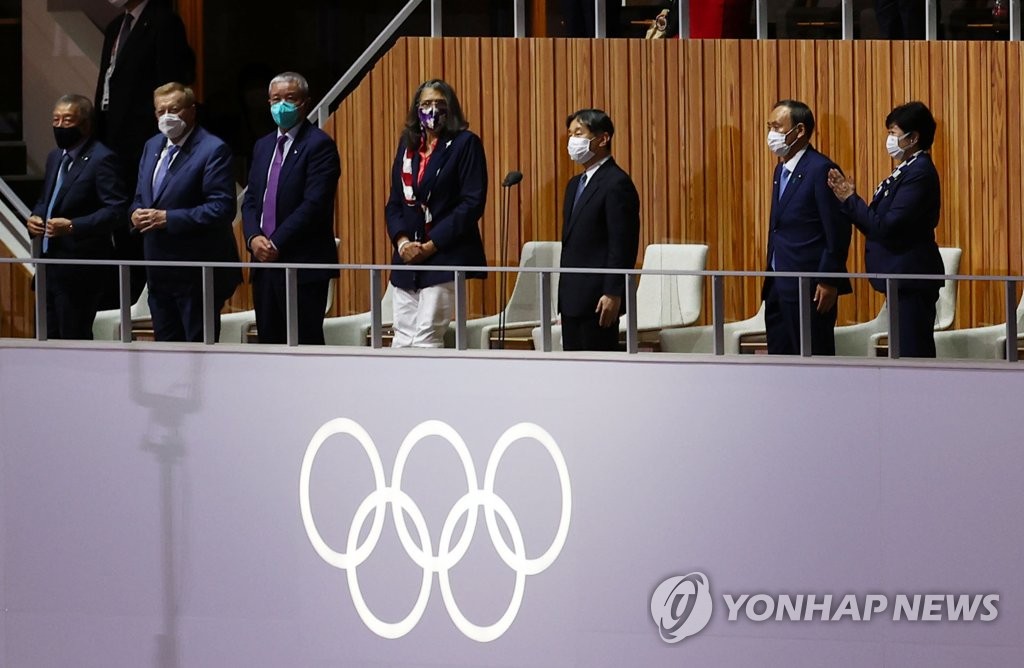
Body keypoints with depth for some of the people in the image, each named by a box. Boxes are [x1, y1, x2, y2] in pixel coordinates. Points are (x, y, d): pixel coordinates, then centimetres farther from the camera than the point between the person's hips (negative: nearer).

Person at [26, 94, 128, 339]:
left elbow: (117, 209, -18)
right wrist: (35, 217, 6)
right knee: (48, 337, 9)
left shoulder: (101, 159, -11)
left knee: (74, 338, -7)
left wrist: (73, 226, -26)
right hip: (50, 263, 9)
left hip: (80, 270, -9)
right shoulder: (55, 157, 17)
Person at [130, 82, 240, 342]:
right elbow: (141, 197, 23)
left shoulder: (213, 150, -12)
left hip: (197, 272, -8)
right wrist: (137, 214, -2)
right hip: (160, 271, 8)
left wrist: (168, 219, -22)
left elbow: (222, 208, -19)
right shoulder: (153, 147, 14)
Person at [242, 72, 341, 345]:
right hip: (265, 262, 8)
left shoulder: (319, 145, -7)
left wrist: (277, 243, -16)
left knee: (306, 342, -7)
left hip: (303, 263, -8)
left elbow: (315, 203, -15)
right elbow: (251, 200, 15)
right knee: (270, 341, 8)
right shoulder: (263, 146, 18)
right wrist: (254, 237, -4)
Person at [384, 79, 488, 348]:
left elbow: (472, 203, -10)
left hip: (445, 256, -6)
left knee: (425, 339, -11)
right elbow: (394, 203, 14)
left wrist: (431, 246, -13)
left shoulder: (465, 144, -2)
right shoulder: (407, 146, 15)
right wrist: (402, 241, -5)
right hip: (407, 258, 6)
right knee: (402, 340, 3)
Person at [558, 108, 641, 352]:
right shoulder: (576, 184, 18)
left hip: (598, 300, -9)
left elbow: (623, 246, -16)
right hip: (572, 298, 9)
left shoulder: (617, 184, -11)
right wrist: (564, 295, 17)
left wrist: (613, 295, -21)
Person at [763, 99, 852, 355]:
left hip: (809, 287, -9)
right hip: (779, 286, 9)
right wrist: (771, 279, 17)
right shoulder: (782, 170, 16)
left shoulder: (821, 170, -13)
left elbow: (837, 232, -15)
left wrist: (829, 283, -17)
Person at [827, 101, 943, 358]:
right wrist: (848, 199, 4)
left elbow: (887, 227, -21)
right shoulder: (906, 171, 15)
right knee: (907, 354, 12)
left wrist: (850, 200, -11)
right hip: (902, 279, 10)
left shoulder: (919, 173, -16)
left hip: (912, 280, -10)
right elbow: (878, 225, 14)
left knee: (913, 354, -9)